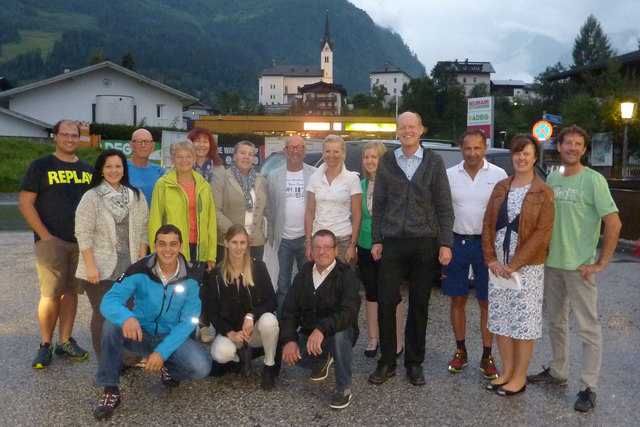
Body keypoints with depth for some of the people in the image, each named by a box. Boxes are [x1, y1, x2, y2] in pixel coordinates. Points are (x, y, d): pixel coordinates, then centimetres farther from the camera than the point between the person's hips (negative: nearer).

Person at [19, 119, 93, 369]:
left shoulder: (87, 169, 13)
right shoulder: (41, 166, 0)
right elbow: (25, 203, -4)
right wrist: (45, 236, -11)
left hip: (81, 242, 4)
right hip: (51, 241, -4)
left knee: (71, 291, 9)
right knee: (51, 294, -5)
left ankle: (65, 341, 19)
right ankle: (45, 345, 10)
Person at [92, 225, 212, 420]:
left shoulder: (190, 280, -12)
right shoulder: (140, 271, -16)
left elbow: (187, 322, -12)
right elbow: (109, 301, -25)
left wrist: (162, 351, -23)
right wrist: (126, 317, -49)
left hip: (171, 337, 0)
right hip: (140, 334, 0)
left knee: (202, 367, -26)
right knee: (112, 322, -32)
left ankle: (169, 368, 11)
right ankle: (110, 390, -18)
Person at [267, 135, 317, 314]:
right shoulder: (274, 177, 5)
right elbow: (270, 208, 4)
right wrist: (270, 235, 0)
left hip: (306, 237, -1)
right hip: (283, 239, 1)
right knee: (282, 285, 9)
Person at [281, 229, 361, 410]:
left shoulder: (346, 275, -15)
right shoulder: (304, 273, 1)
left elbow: (348, 312, -31)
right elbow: (289, 309, -2)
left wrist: (322, 329, -45)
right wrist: (289, 339, -17)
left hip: (340, 333, -5)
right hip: (308, 333, 5)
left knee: (339, 333, -37)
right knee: (287, 353, -19)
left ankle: (343, 389, -15)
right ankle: (322, 361, 16)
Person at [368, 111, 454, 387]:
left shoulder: (433, 162, 3)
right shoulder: (387, 162, 7)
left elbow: (444, 206, 2)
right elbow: (378, 204, 8)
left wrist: (445, 244, -5)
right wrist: (376, 240, 2)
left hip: (425, 243, -1)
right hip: (392, 243, 1)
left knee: (419, 306, 7)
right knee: (386, 302, 0)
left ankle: (414, 363, 21)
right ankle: (387, 362, 15)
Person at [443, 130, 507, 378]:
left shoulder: (499, 175, -2)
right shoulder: (449, 175, 3)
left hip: (486, 244, -2)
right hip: (457, 243, 2)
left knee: (486, 303, 5)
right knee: (457, 300, 10)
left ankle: (487, 357, 18)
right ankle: (460, 351, 25)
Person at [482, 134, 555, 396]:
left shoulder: (543, 193, -6)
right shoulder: (500, 188, 8)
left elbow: (542, 234, -12)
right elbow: (488, 225, 6)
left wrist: (514, 265, -16)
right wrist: (491, 260, -6)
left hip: (527, 267, -5)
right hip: (497, 265, 5)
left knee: (523, 323, 3)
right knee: (499, 319, 10)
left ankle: (520, 377, 17)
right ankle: (507, 371, 25)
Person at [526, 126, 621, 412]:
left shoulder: (593, 180, -9)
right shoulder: (552, 179, 8)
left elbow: (614, 223, -13)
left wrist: (600, 263, -14)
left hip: (579, 267, -6)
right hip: (551, 264, 6)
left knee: (588, 327, 1)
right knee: (556, 322, 17)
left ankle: (588, 388, 10)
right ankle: (558, 372, 32)